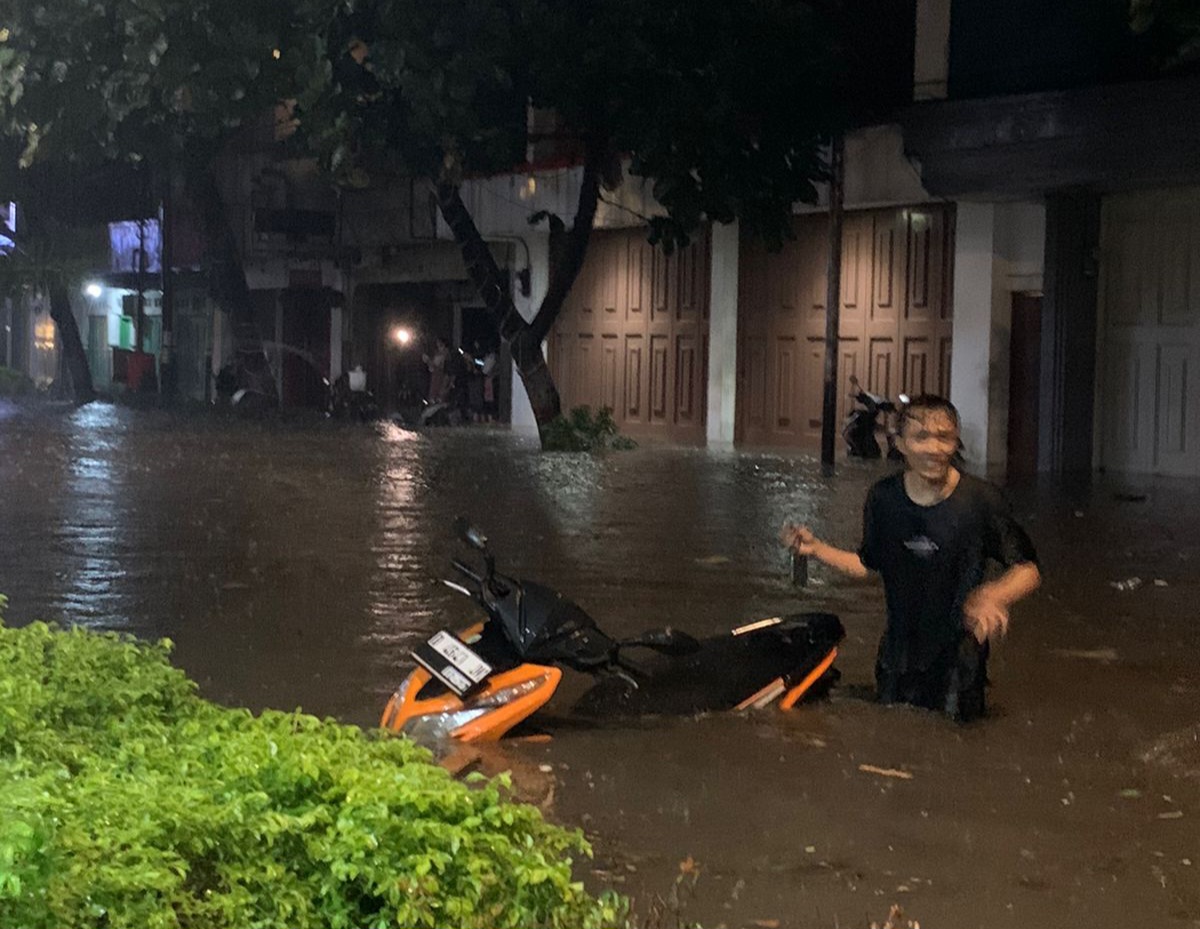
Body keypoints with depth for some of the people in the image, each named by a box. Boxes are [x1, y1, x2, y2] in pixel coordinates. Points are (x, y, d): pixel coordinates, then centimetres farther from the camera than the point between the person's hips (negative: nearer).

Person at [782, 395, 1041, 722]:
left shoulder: (980, 501, -15)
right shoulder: (883, 498, -4)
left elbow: (1028, 570, -11)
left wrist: (994, 596, -31)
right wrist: (816, 548, 0)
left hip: (958, 662, -3)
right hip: (897, 659, 3)